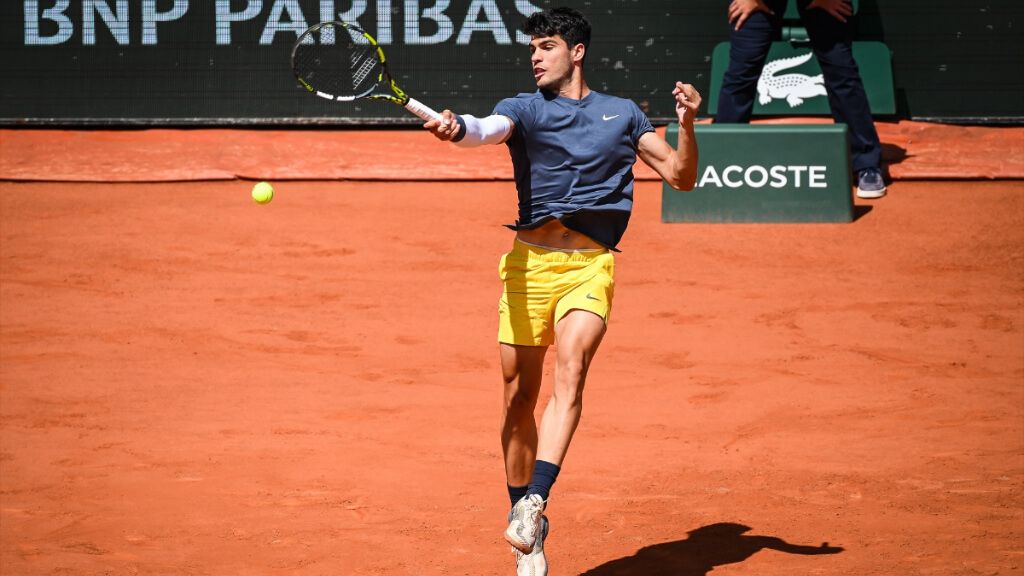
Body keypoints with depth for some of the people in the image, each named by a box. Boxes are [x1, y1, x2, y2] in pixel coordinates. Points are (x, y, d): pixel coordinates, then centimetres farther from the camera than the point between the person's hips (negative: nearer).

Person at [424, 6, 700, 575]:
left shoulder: (622, 113, 17)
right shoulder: (525, 108, 11)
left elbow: (681, 176, 16)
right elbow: (489, 129, -13)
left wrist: (687, 124, -2)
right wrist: (457, 126, -37)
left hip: (591, 266, 0)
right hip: (531, 260, 0)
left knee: (570, 369, -24)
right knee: (519, 396, 1)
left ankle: (534, 504, -33)